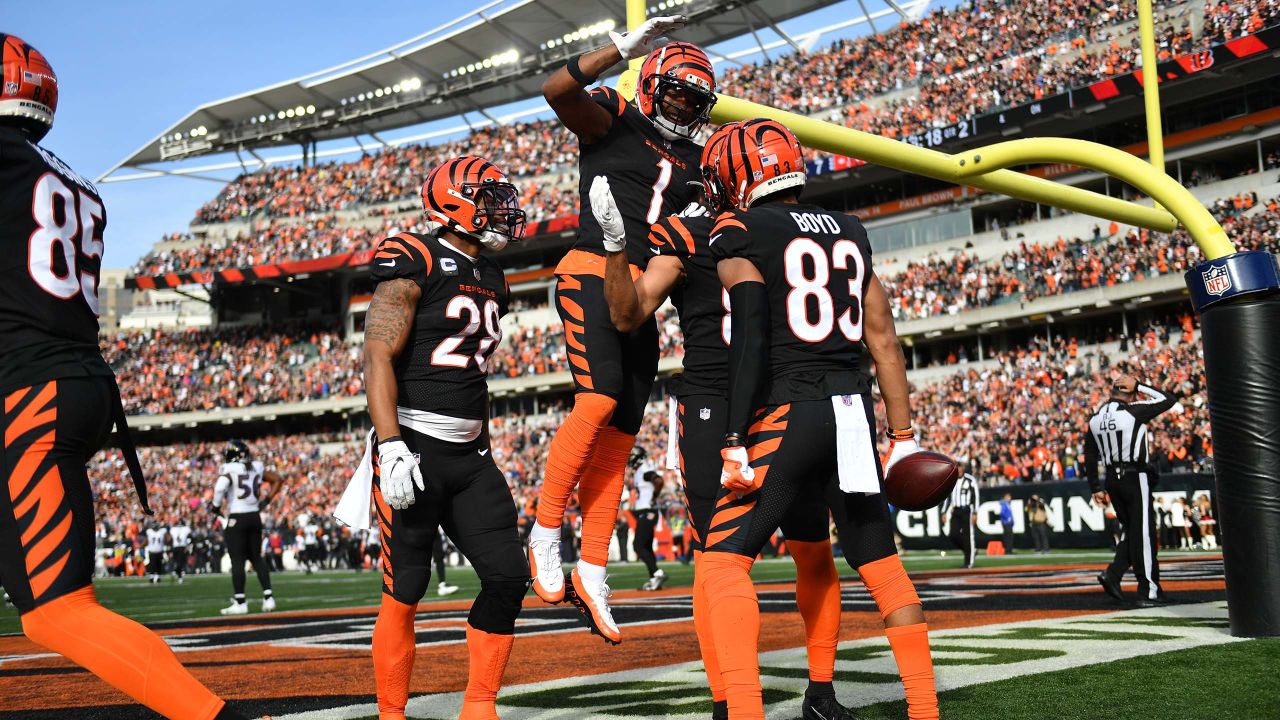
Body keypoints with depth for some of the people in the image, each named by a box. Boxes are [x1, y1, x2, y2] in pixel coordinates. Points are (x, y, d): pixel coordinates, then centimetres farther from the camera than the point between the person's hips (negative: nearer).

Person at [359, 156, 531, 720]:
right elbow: (378, 357, -15)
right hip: (412, 450, -7)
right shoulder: (414, 264, -8)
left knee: (508, 577, 0)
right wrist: (391, 448, -24)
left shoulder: (492, 280, 17)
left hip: (470, 456, 8)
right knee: (405, 591, -3)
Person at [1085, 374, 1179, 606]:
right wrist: (1140, 386, 4)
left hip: (1112, 479, 6)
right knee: (1143, 532, -2)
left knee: (1130, 529, 16)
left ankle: (1113, 574, 1)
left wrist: (1095, 488, 16)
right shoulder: (1134, 410, -10)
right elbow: (1169, 400, -2)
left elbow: (1090, 456, 11)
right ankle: (1148, 591, 0)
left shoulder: (1096, 417, 9)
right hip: (1135, 478, -6)